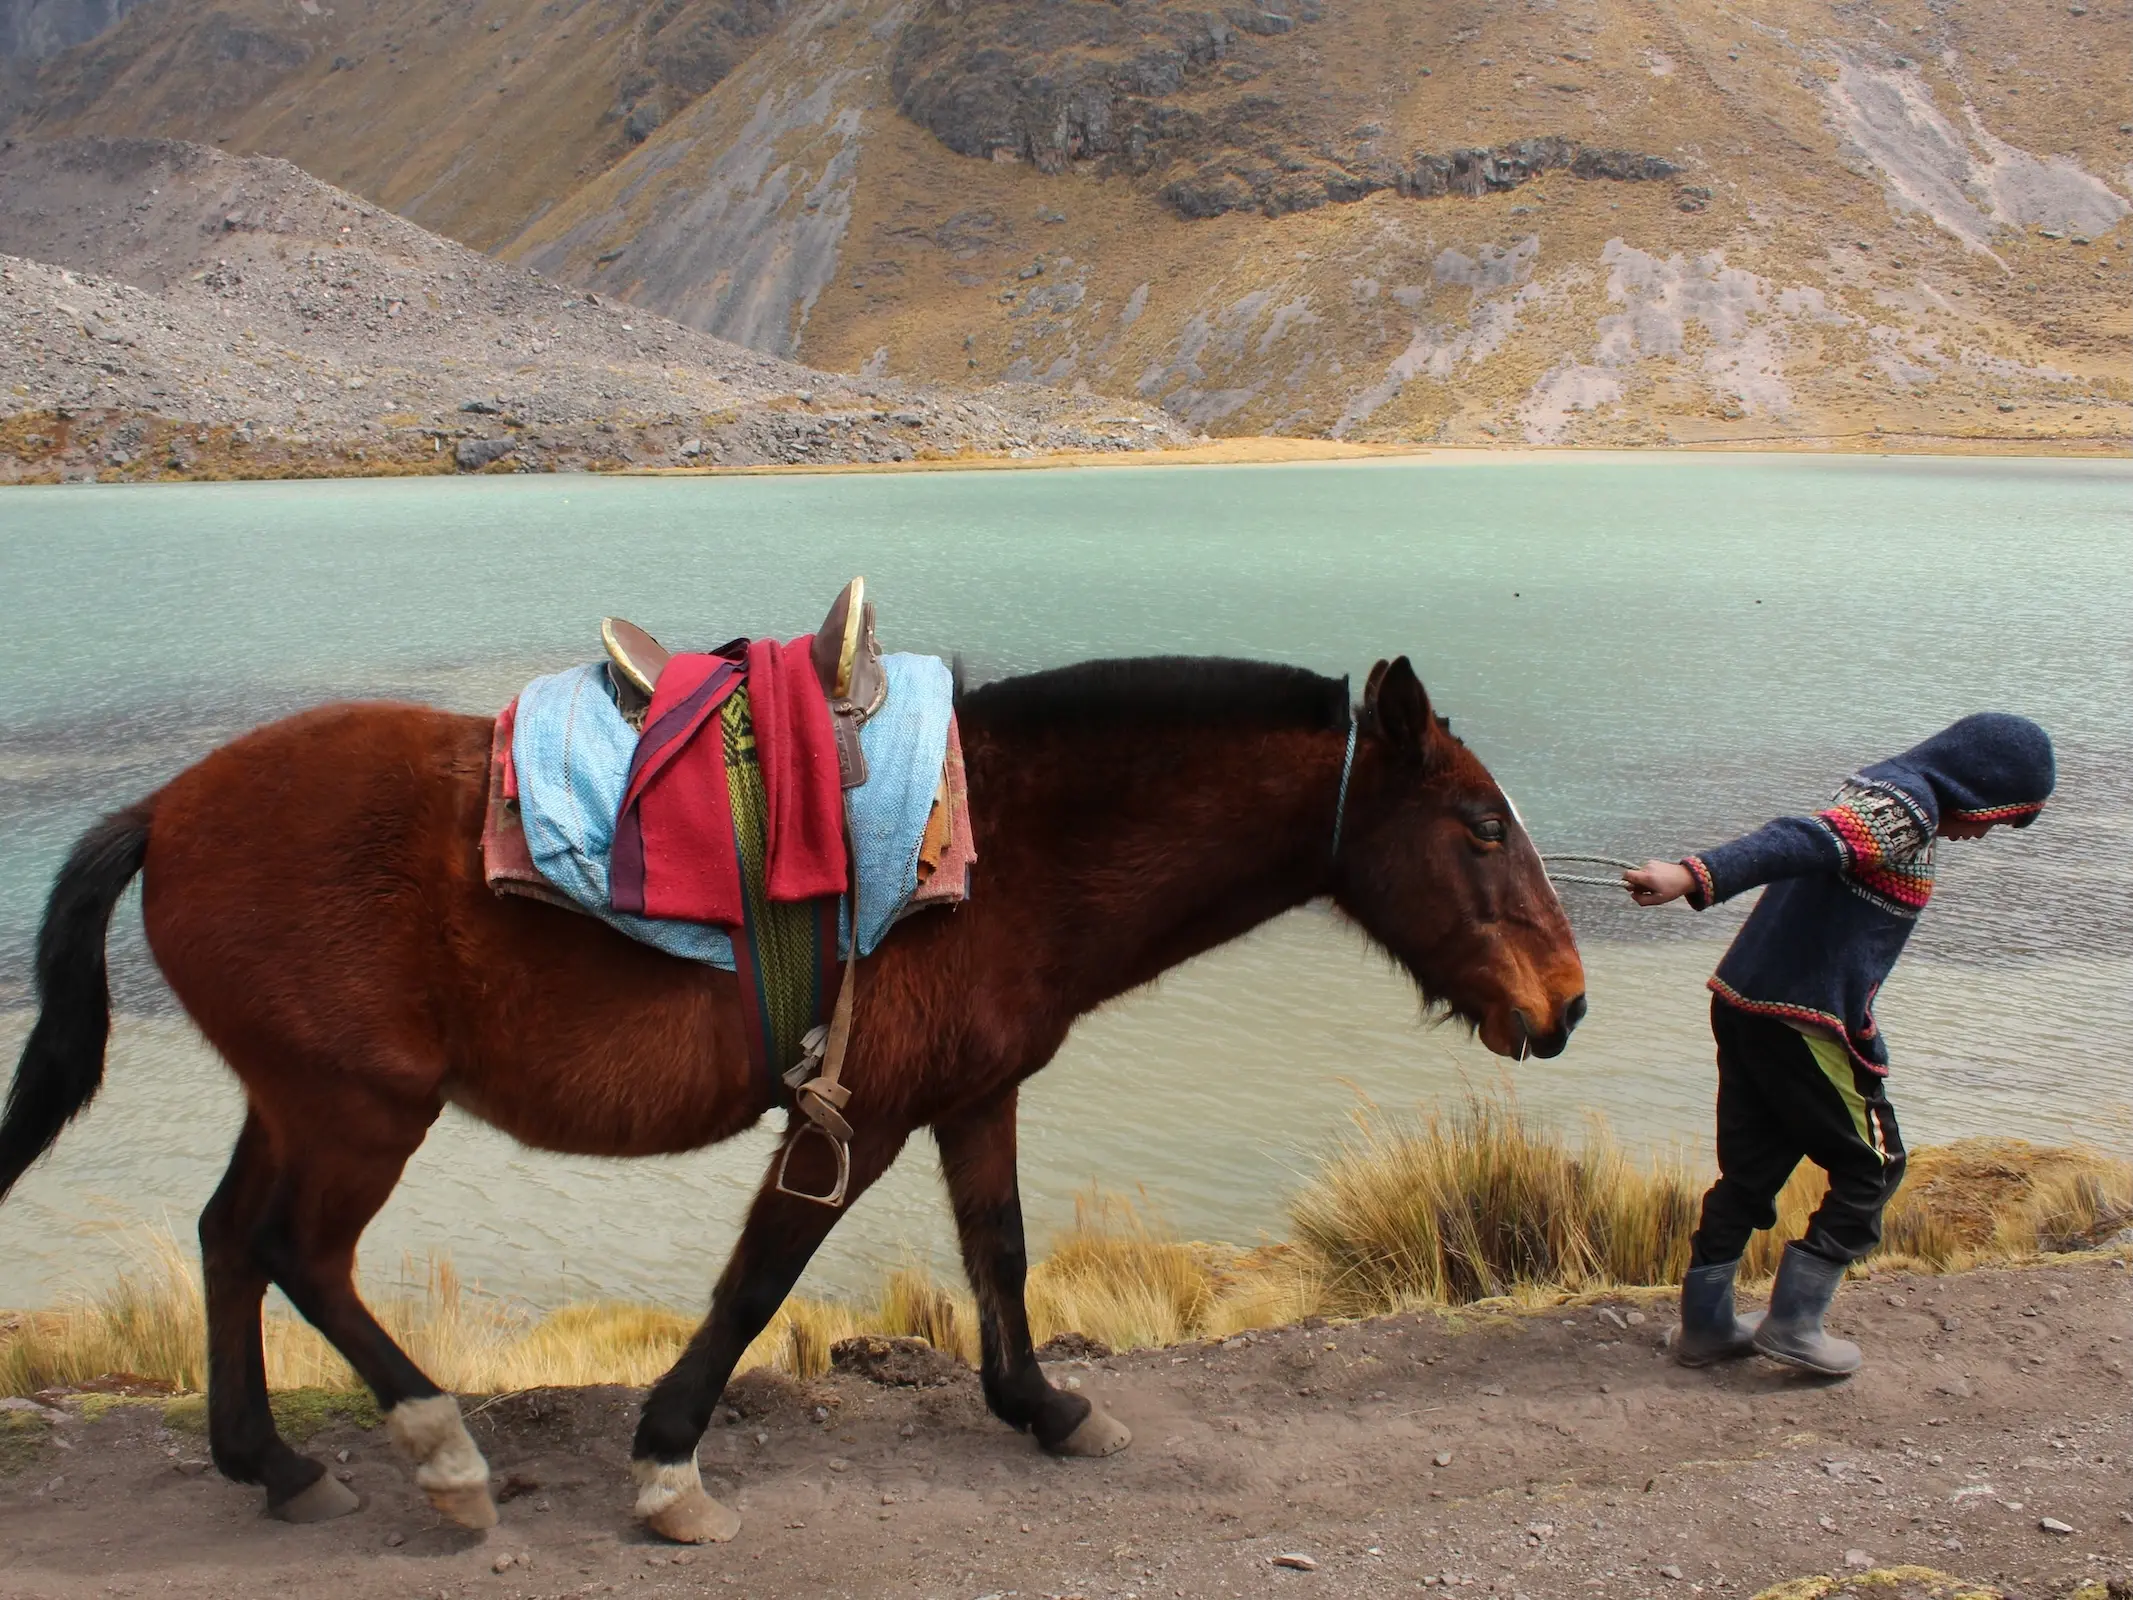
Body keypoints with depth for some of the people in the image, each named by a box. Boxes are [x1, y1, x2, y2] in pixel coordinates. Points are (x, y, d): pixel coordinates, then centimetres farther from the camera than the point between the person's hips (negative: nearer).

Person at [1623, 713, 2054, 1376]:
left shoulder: (1872, 794, 18)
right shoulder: (1906, 807, -13)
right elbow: (1801, 844, -30)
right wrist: (1696, 875, -44)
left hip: (1744, 1006, 9)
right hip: (1804, 1022, -9)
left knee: (1751, 1171, 16)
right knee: (1871, 1169, 7)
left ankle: (1704, 1325, 20)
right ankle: (1793, 1323, 7)